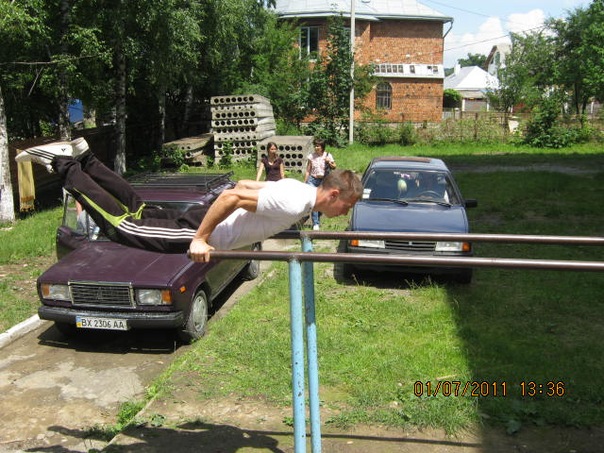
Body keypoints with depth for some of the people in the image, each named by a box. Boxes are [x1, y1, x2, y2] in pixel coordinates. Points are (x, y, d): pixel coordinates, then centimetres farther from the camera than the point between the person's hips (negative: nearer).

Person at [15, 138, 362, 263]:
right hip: (197, 232, -9)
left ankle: (82, 158, 26)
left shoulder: (297, 188, 5)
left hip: (204, 220, 9)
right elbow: (231, 195, -33)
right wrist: (200, 240, -28)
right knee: (122, 224, 1)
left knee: (139, 210, 21)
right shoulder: (294, 204, -27)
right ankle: (62, 164, 7)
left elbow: (245, 184, 17)